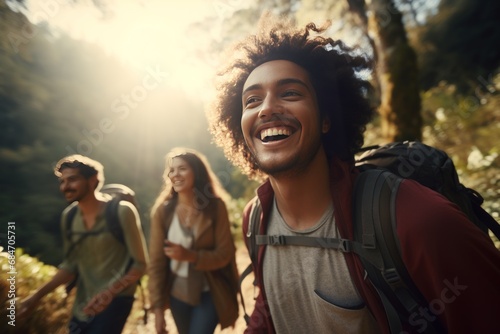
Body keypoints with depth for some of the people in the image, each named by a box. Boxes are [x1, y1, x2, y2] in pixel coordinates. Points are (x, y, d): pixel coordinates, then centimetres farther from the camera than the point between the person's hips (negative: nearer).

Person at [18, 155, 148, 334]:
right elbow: (71, 265, 11)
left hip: (116, 299, -6)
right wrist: (37, 295, 5)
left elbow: (140, 264, -14)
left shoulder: (122, 212, -17)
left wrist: (110, 293, -24)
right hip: (83, 305, 6)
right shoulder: (68, 216, 1)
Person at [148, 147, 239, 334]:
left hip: (210, 294, -2)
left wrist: (190, 256, -26)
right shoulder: (162, 211, -9)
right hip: (177, 294, 2)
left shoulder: (215, 207, -13)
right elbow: (156, 262, -6)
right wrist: (157, 307, -7)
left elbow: (224, 254, -12)